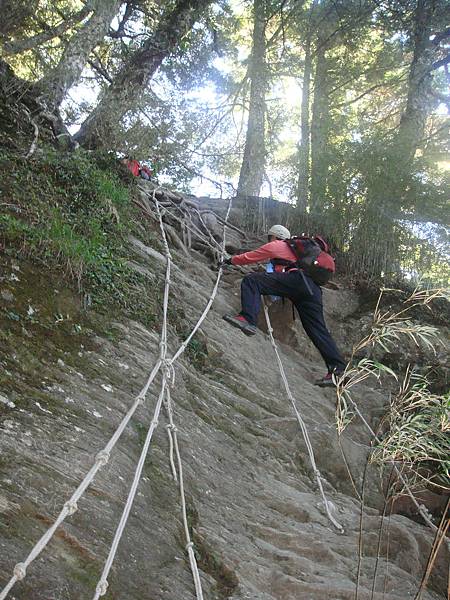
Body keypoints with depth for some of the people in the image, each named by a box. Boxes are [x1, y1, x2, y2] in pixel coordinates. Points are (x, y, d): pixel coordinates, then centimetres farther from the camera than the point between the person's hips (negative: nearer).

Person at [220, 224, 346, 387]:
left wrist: (229, 260, 39)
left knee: (251, 280, -12)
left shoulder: (275, 246, 20)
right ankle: (337, 368, -4)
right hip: (314, 290, 8)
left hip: (297, 280, -8)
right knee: (318, 330, 4)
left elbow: (248, 257, 24)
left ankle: (248, 319, -35)